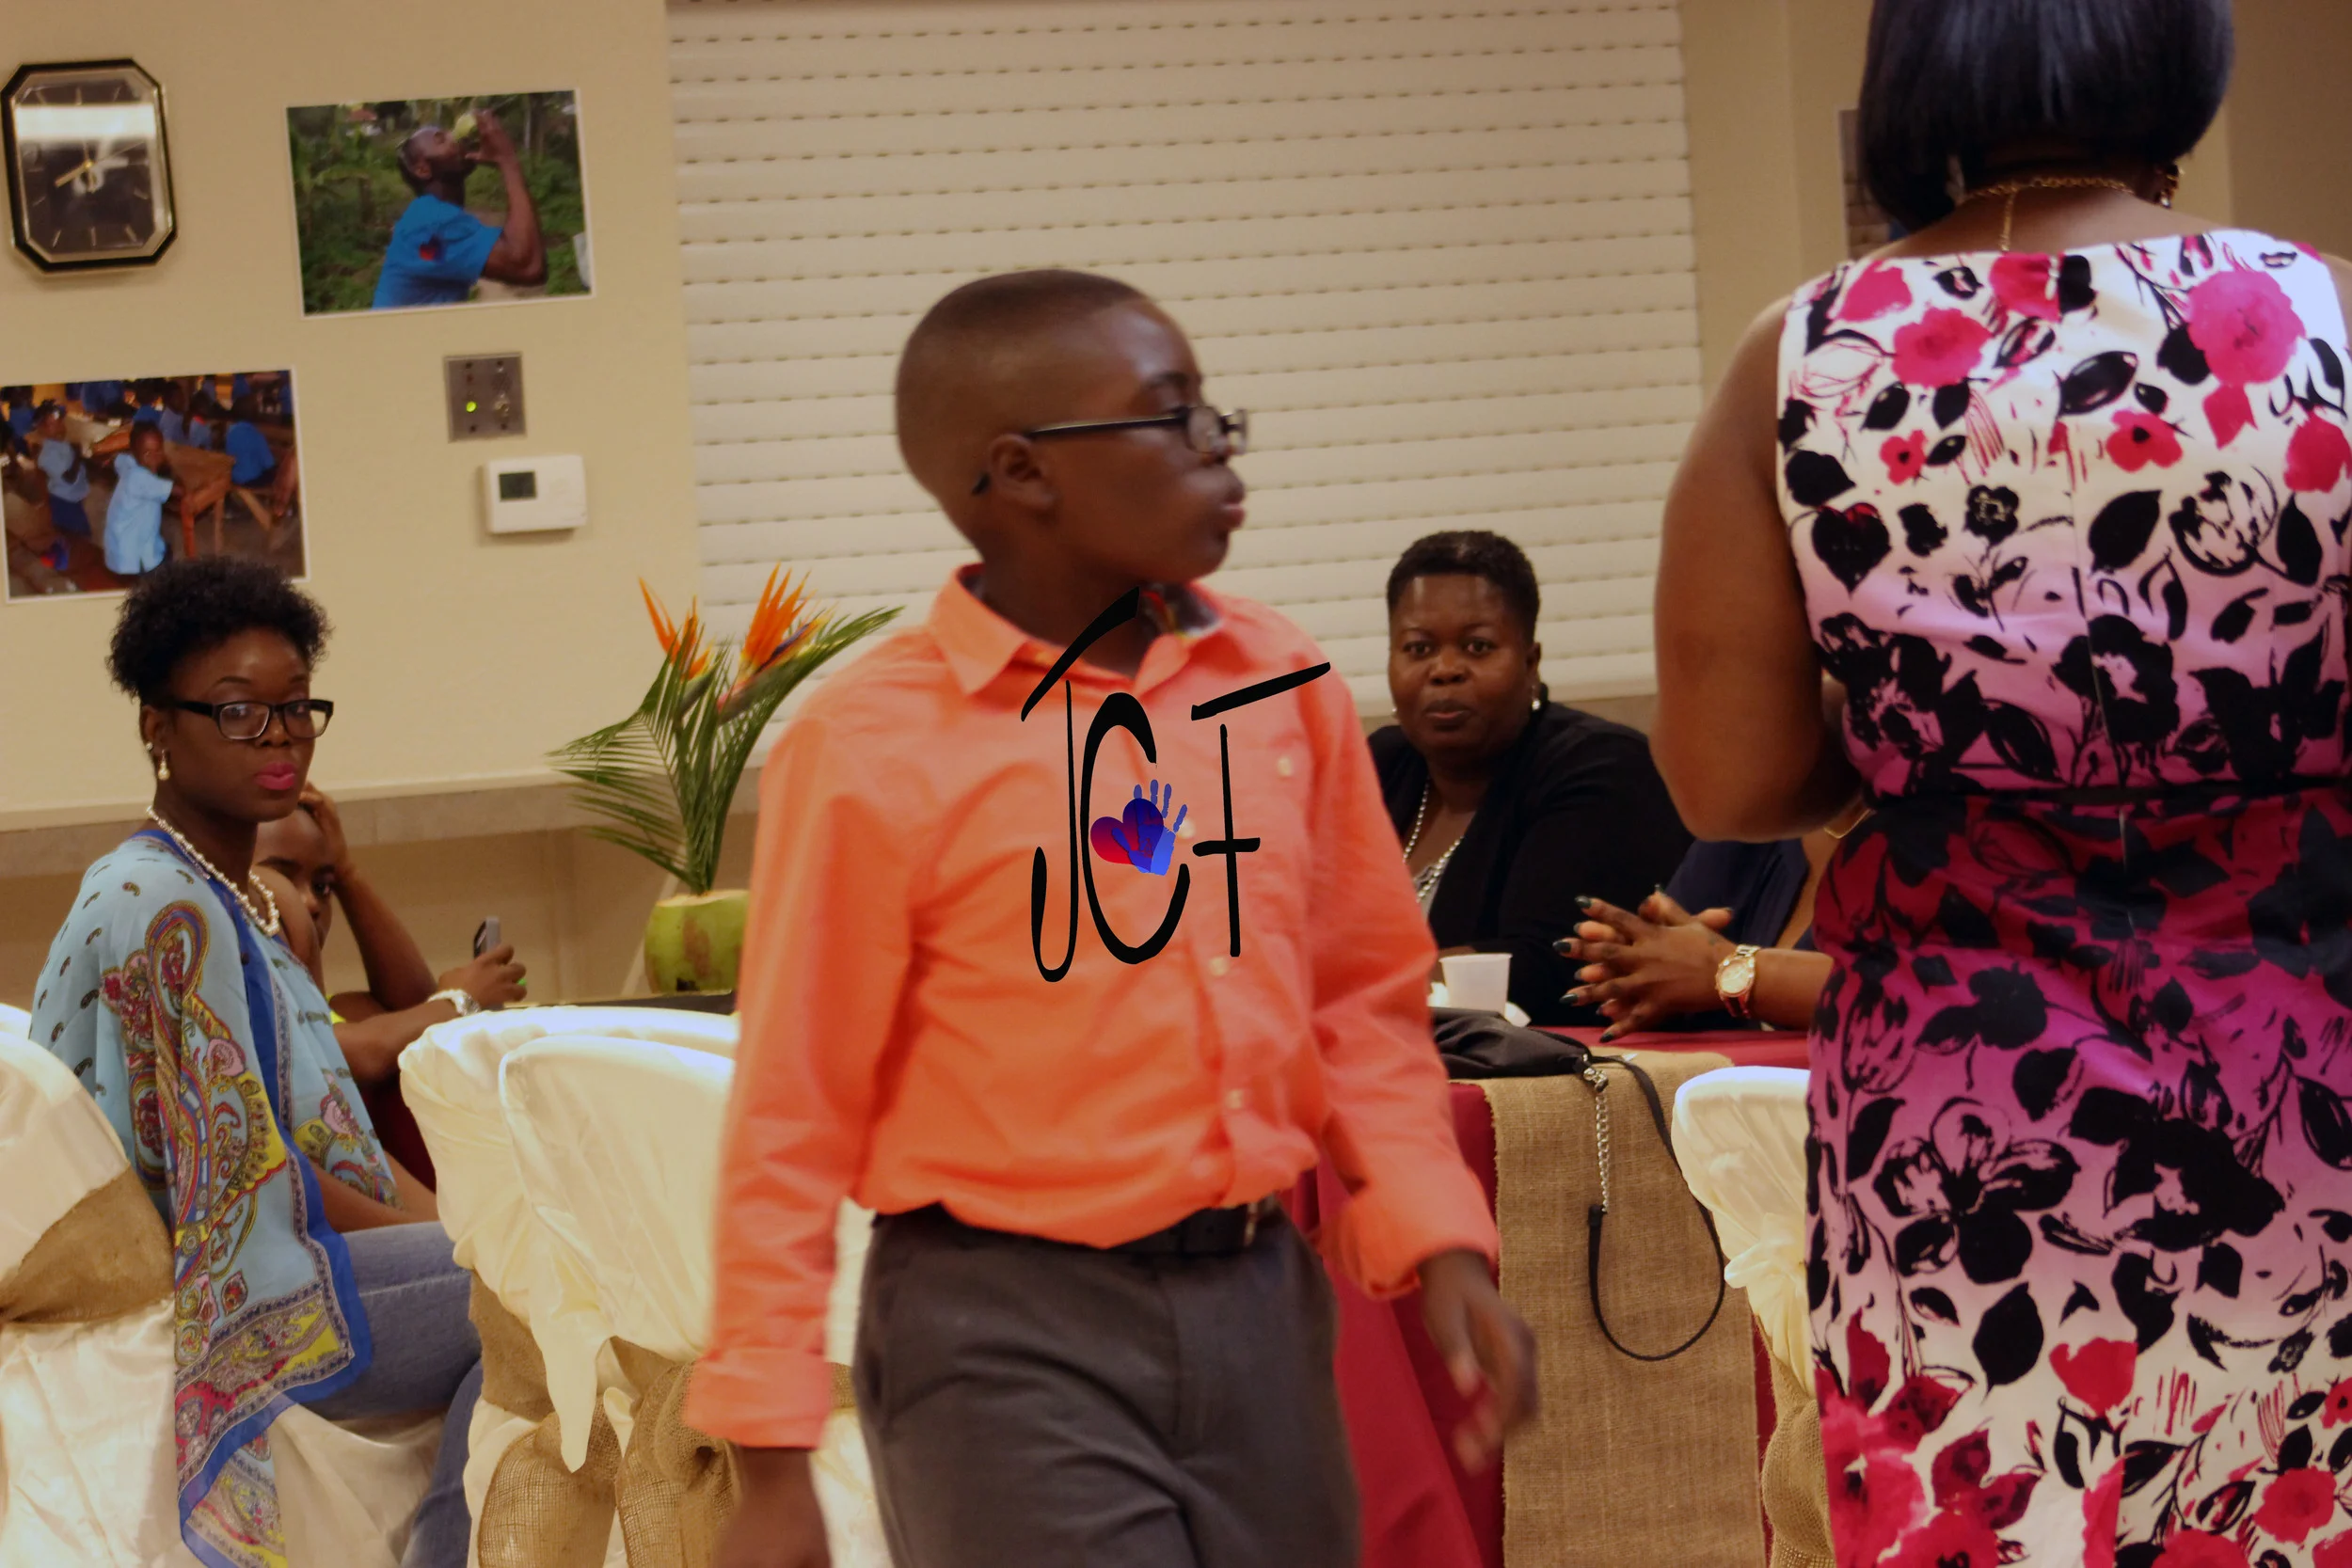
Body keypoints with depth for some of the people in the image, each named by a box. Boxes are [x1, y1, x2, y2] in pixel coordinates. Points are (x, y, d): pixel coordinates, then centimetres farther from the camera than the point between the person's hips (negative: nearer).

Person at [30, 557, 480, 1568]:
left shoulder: (227, 897, 16)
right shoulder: (168, 912, -15)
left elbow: (331, 1132, 15)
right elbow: (247, 1174, -18)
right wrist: (467, 1250, -13)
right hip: (223, 1301, -9)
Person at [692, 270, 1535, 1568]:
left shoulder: (1282, 685, 6)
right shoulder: (871, 747, -9)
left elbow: (1364, 999, 16)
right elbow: (792, 1122, -7)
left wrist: (1437, 1240, 1)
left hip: (1258, 1302, 5)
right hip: (1008, 1333, -5)